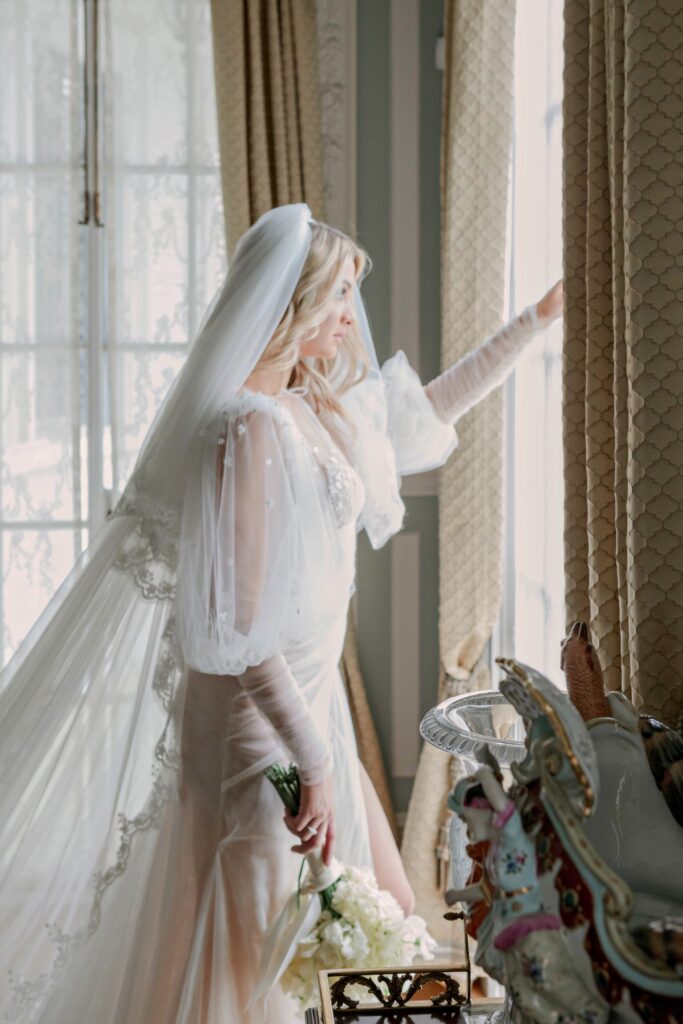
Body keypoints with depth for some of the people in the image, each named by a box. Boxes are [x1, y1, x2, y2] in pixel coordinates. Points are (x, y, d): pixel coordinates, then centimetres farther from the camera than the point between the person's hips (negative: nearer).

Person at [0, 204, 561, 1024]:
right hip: (260, 727, -10)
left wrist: (538, 317, 27)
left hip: (306, 705, 10)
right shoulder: (252, 426, -20)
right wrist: (315, 761, -23)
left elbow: (432, 408, 25)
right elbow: (239, 627, -24)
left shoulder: (315, 408, 8)